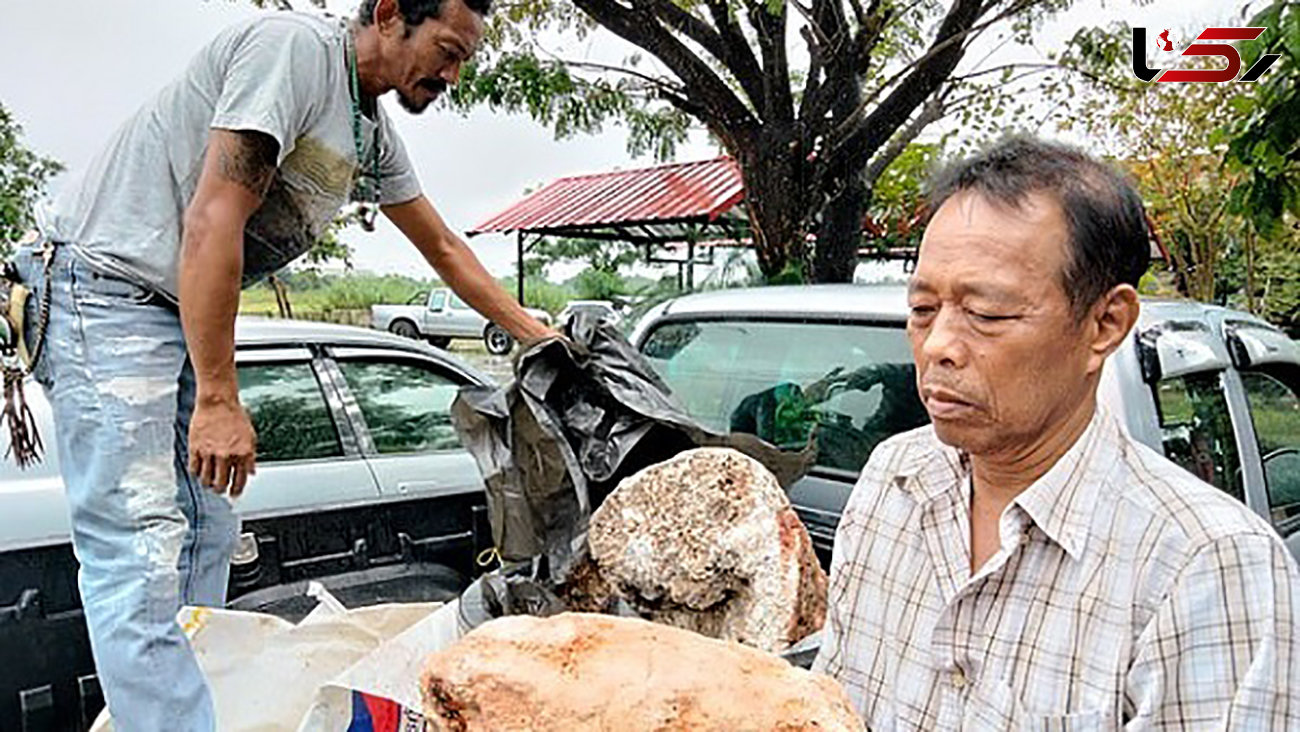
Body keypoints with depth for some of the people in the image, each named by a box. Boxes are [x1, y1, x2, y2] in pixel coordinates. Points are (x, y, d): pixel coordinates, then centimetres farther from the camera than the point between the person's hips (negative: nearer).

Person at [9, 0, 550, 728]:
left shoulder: (375, 135, 11)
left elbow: (444, 247, 24)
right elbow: (213, 221, -23)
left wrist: (538, 334, 24)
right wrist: (219, 400, -23)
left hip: (187, 316, 10)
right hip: (107, 292, -10)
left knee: (207, 536, 9)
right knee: (143, 552, -14)